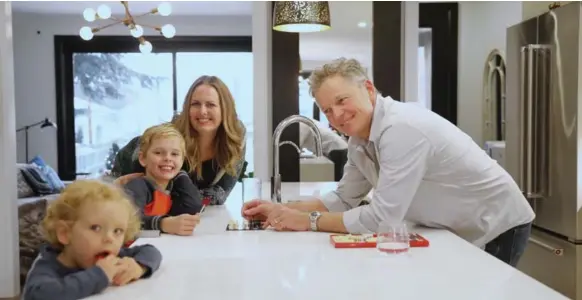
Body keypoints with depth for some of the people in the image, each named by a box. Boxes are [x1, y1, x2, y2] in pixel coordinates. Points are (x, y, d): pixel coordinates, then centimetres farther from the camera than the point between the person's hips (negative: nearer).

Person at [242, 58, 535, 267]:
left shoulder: (402, 128, -31)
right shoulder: (359, 139, -2)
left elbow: (381, 217, -32)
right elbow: (344, 199, 4)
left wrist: (309, 221, -23)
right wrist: (282, 210, -7)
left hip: (496, 229, -8)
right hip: (459, 230, 8)